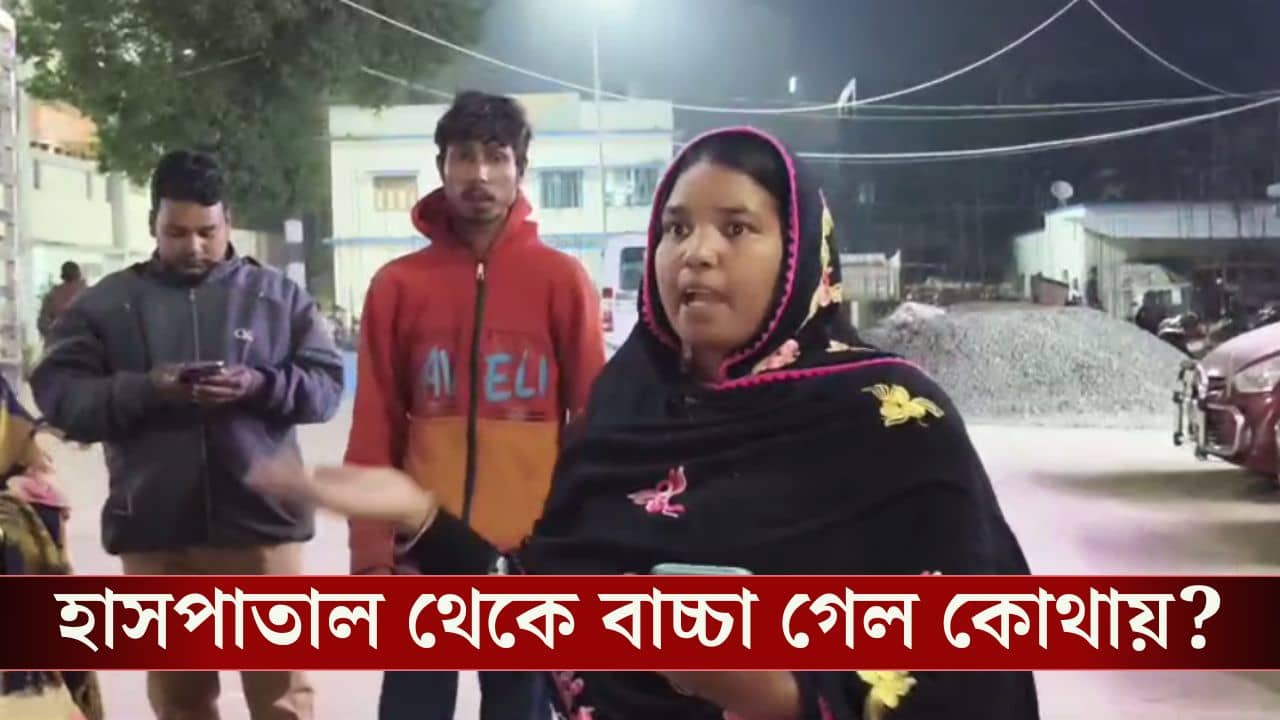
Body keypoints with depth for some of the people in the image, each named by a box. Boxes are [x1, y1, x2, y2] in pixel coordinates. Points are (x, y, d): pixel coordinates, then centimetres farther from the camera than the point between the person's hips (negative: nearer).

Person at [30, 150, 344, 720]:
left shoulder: (278, 296, 6)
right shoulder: (105, 303, 6)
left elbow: (326, 384, 2)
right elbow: (57, 394, -1)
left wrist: (260, 386, -17)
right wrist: (143, 390, -17)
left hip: (261, 523, -1)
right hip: (155, 531, 1)